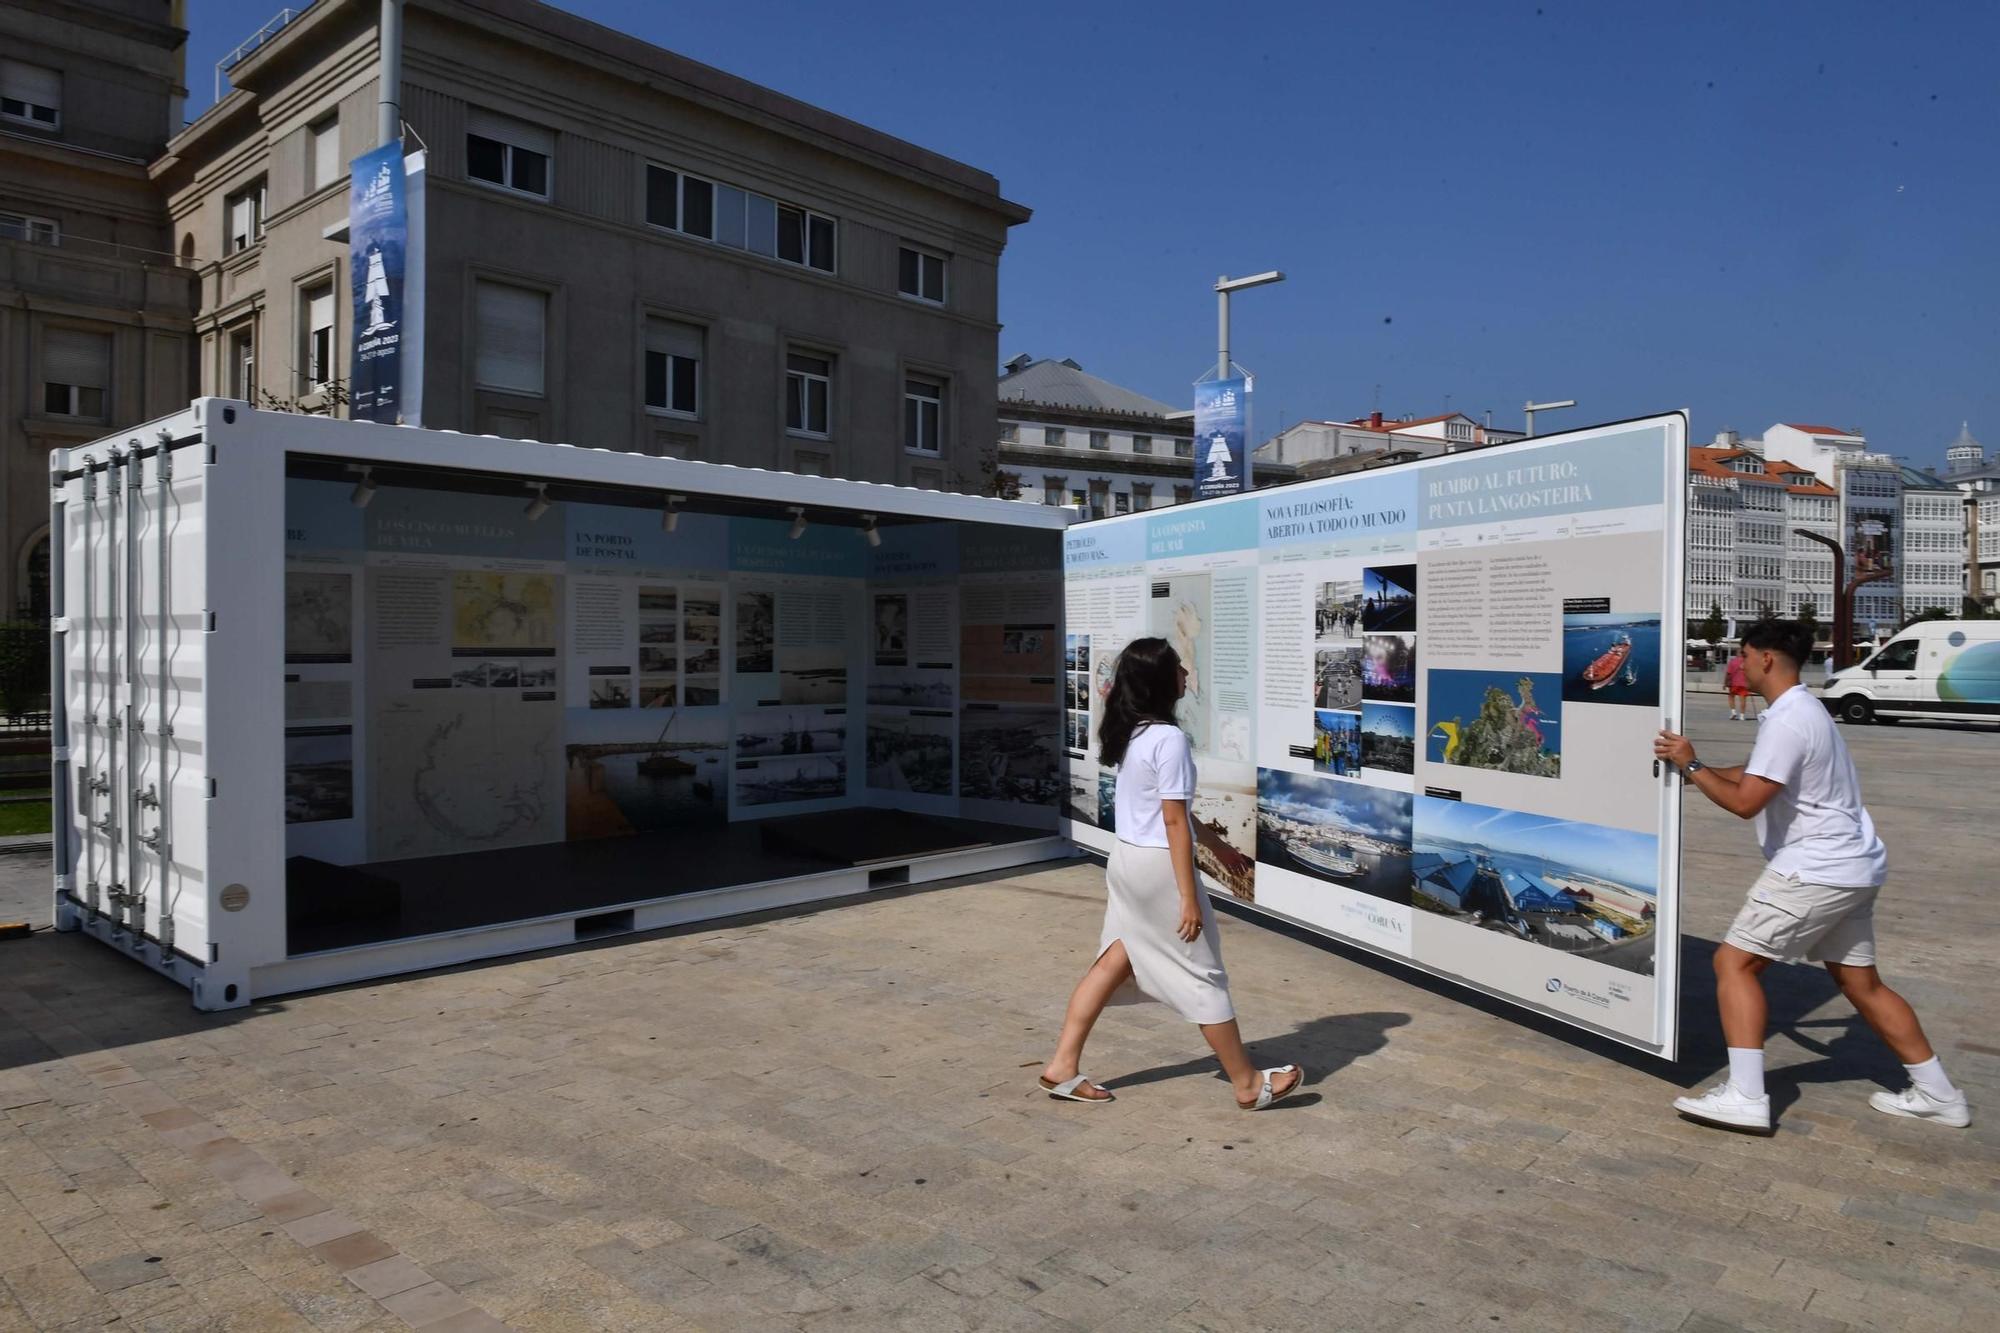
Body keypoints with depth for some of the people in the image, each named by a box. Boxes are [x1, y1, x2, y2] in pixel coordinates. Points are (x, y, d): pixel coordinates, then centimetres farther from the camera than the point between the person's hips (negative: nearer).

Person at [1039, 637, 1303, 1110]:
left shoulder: (1128, 732, 7)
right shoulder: (1169, 738, -20)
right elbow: (1174, 821, -20)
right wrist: (1188, 896, -17)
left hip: (1126, 858, 9)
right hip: (1157, 864, -9)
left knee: (1115, 962, 15)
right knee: (1203, 975, 3)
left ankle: (1063, 1067, 18)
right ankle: (1249, 1084, 17)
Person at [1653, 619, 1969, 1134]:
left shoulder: (1787, 720, -18)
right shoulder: (1803, 708, 16)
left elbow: (1745, 801, -23)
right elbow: (1757, 776, 23)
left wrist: (1691, 766, -10)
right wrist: (1692, 766, 13)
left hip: (1815, 869, -10)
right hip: (1852, 866, 10)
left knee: (1734, 961, -8)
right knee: (1860, 981, 19)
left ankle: (1744, 1096, -11)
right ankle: (1937, 1094, 28)